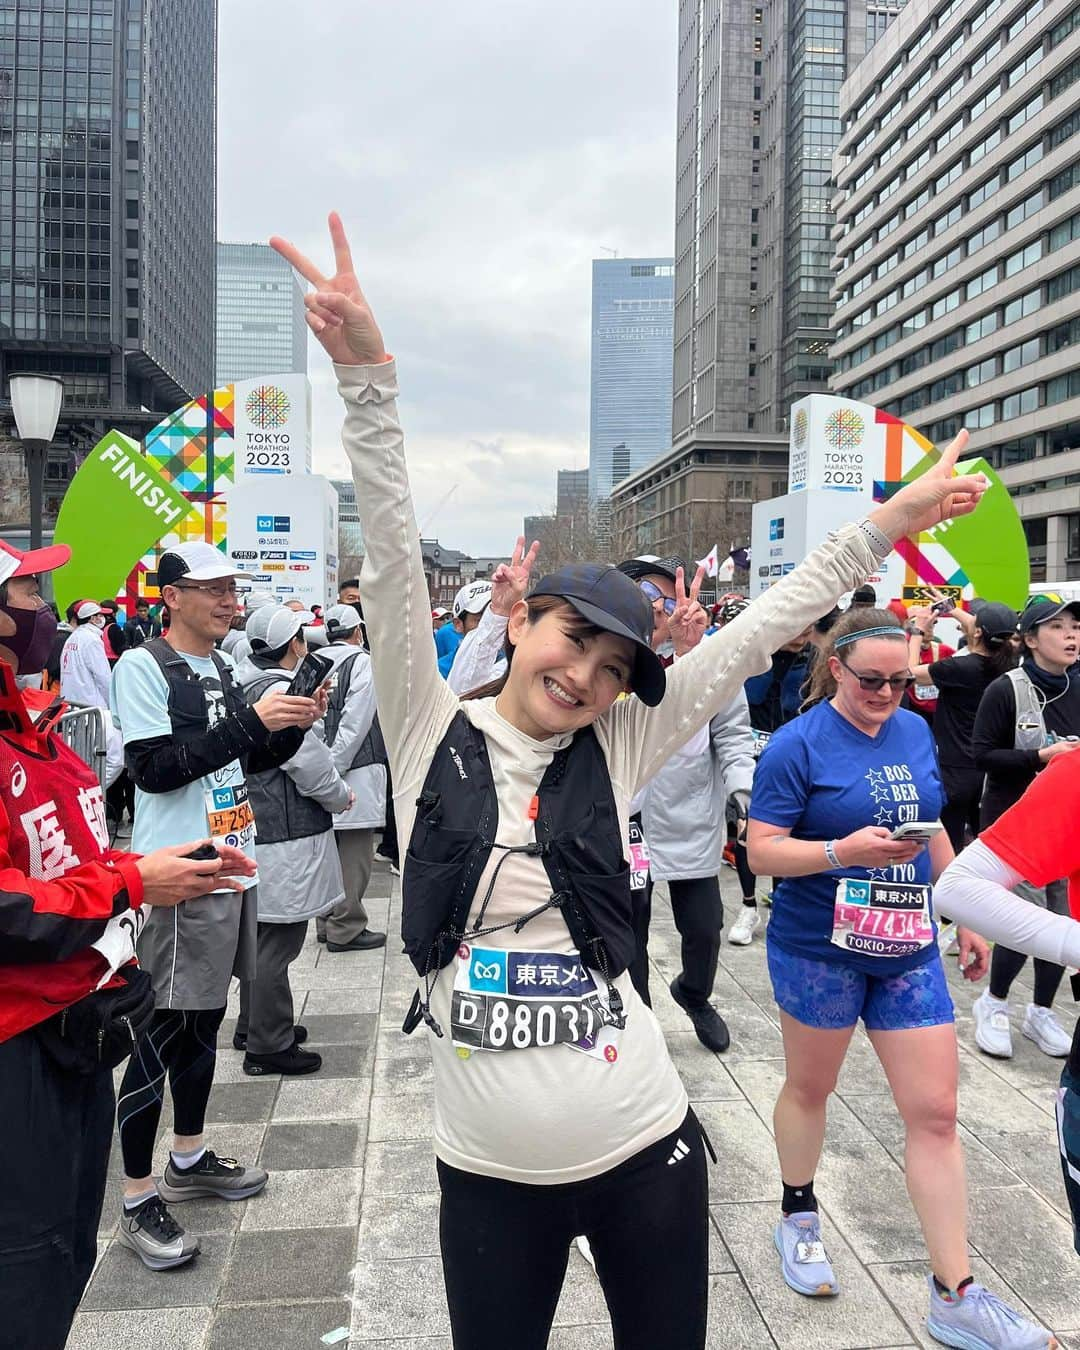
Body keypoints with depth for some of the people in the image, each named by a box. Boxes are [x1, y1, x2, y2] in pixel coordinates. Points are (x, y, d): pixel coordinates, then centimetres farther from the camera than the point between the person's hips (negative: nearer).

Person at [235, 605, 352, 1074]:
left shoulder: (245, 687, 8)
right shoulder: (281, 692, -21)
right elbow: (313, 769, -17)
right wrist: (343, 796, 0)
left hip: (256, 830, 10)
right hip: (286, 839, -10)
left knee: (261, 937, 21)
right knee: (277, 943, 1)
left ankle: (254, 1027, 35)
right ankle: (268, 1045, 12)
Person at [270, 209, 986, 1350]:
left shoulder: (612, 754, -1)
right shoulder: (430, 732, -4)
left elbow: (751, 637, 0)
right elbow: (394, 561, -14)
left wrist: (884, 528, 1)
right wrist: (366, 377, -22)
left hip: (645, 1154, 1)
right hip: (489, 1174, -1)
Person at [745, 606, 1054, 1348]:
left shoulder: (916, 731, 3)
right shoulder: (798, 744, -14)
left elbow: (933, 829, 14)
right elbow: (761, 850, -16)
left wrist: (965, 916, 14)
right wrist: (845, 851, -30)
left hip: (908, 948, 5)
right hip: (820, 948, -5)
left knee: (936, 1113, 5)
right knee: (810, 1088, 15)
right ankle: (799, 1215, 41)